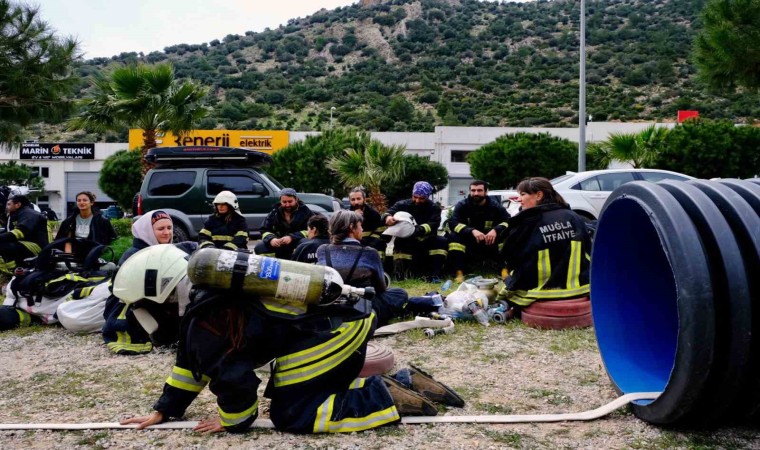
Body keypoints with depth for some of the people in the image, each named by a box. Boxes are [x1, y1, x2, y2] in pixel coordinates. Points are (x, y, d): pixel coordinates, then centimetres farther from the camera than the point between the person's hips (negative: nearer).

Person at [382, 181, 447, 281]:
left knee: (442, 241, -25)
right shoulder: (403, 205, -1)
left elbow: (433, 225, -20)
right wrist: (388, 217, -45)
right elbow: (388, 213, -18)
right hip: (408, 242, -1)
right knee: (400, 242, -32)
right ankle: (399, 275, -30)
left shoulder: (434, 208, -1)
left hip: (427, 242, 1)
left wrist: (418, 230, -41)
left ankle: (434, 275, -24)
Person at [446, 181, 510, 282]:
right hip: (468, 245, -1)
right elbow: (453, 223, -22)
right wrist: (472, 231, -38)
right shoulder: (462, 205, -7)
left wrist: (496, 230, -35)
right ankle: (459, 272, -34)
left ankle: (505, 270, -23)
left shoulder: (495, 205, -3)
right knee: (454, 236, -29)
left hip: (489, 243, 1)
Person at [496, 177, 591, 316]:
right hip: (578, 288, 4)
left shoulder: (525, 222, -10)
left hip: (541, 291, -4)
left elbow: (511, 258, -1)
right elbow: (588, 252, 8)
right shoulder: (574, 217, 3)